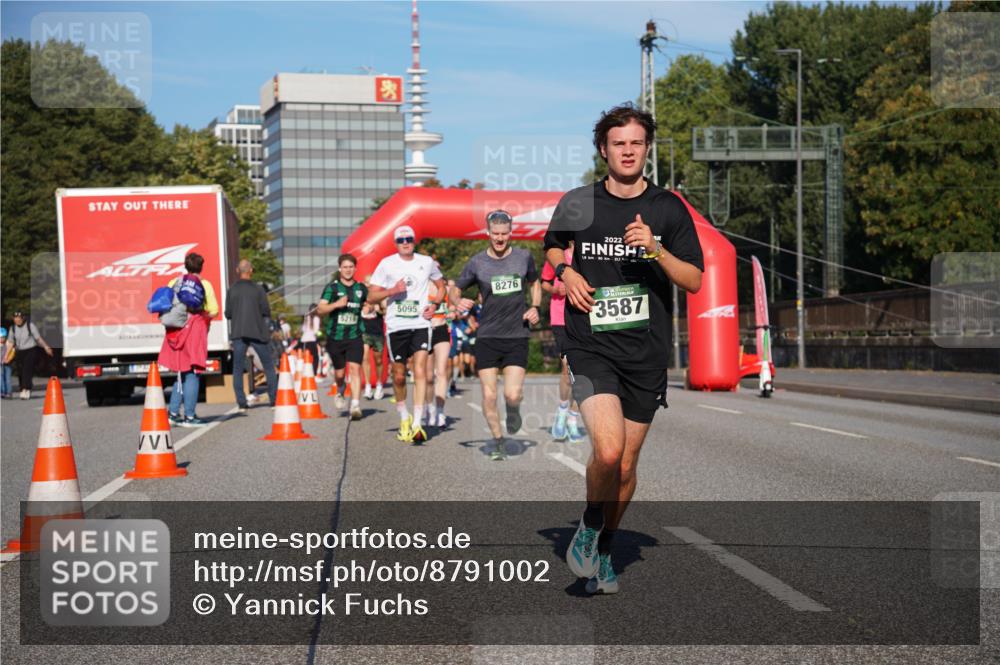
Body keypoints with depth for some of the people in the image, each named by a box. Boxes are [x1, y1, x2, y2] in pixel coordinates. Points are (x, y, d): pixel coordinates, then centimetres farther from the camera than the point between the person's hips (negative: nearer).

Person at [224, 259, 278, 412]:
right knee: (269, 366, 10)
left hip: (238, 333, 1)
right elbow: (266, 311, -5)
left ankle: (241, 403, 0)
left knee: (238, 369, 7)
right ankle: (275, 399, 8)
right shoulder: (258, 289, -4)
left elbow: (228, 313, 1)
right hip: (257, 332, -1)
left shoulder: (232, 290, 1)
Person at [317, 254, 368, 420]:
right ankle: (340, 392, 43)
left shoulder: (361, 288, 6)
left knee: (355, 368, -15)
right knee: (339, 371, 10)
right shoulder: (332, 288, -2)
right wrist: (336, 304, -24)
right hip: (335, 337, 0)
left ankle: (356, 406, -19)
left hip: (355, 337, 1)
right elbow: (320, 310, -10)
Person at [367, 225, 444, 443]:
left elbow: (441, 286, 22)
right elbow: (371, 296, 2)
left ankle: (417, 424, -17)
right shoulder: (386, 264, 2)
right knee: (399, 376, 7)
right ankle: (404, 417, 30)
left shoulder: (427, 262, 7)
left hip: (421, 324, 0)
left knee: (420, 371, -14)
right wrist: (392, 290, -14)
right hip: (396, 325, 0)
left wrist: (434, 304, 4)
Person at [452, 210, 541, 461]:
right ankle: (498, 442, 18)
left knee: (512, 394, -12)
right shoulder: (477, 263, 0)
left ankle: (513, 410, 25)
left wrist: (535, 307, 3)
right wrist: (459, 301, -12)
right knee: (488, 396, -2)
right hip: (487, 336, 0)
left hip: (517, 336, 0)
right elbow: (455, 289, 11)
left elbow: (534, 283, 20)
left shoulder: (524, 257, 3)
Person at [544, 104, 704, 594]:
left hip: (647, 354, 2)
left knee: (626, 465, 8)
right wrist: (565, 271, -1)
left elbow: (694, 281, 0)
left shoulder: (668, 209, 3)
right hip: (591, 348, -2)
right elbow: (553, 244, 20)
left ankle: (604, 549, 32)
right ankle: (589, 528, 8)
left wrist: (656, 249, -17)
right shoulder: (578, 203, 2)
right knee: (608, 451, -21)